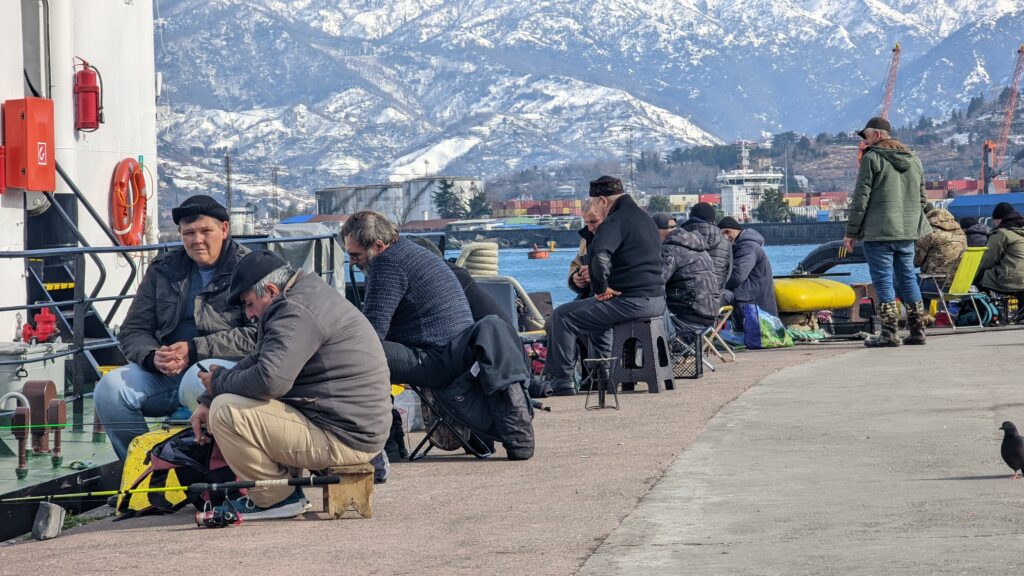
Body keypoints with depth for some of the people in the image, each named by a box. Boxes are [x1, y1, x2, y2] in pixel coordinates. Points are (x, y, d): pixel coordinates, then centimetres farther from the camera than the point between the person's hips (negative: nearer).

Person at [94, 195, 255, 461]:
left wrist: (194, 349, -17)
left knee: (197, 380, -39)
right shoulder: (163, 270, 18)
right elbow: (133, 331, 17)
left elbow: (256, 336, -12)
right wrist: (153, 357, -7)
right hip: (164, 371, 5)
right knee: (110, 388, -19)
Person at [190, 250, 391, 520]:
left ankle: (276, 498, -4)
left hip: (342, 439, -11)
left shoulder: (296, 312, -18)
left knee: (226, 411, -18)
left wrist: (219, 383, -9)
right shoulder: (307, 295, 17)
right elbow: (258, 360, 21)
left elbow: (269, 380, -29)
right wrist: (207, 402, 10)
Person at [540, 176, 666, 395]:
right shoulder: (644, 217, 18)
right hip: (657, 300, 10)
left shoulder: (616, 221, -14)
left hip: (632, 301, -10)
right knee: (596, 310, 38)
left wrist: (601, 288, -16)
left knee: (562, 316, -3)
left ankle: (561, 380, -1)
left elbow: (598, 256, -32)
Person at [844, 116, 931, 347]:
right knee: (907, 278, 13)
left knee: (883, 280, -3)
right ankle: (917, 330, 12)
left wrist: (851, 232, -5)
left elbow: (860, 198, -10)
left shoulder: (872, 158, -8)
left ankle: (890, 333, -6)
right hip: (907, 232, 7)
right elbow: (922, 198, 19)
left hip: (879, 232, -7)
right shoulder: (914, 159, 14)